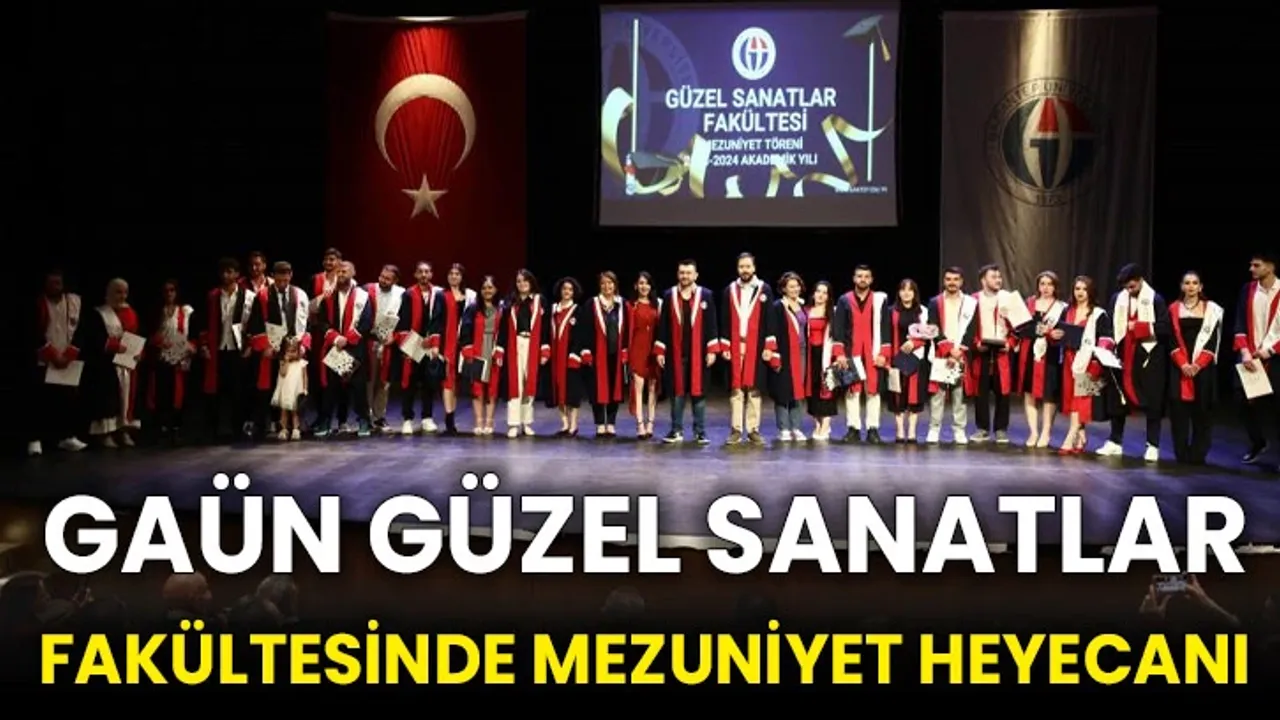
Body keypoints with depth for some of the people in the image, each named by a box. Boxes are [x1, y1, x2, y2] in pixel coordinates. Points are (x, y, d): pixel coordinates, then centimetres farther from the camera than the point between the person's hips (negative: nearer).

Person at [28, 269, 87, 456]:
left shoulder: (75, 301, 4)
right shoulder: (37, 304, -4)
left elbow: (80, 331, 2)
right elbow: (35, 334, -7)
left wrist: (68, 356, -7)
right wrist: (53, 356, -13)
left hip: (69, 361, 3)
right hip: (43, 362, -3)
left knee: (71, 399, 4)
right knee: (41, 401, -6)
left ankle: (67, 436, 15)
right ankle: (35, 439, -3)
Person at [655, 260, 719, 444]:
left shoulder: (706, 295, 2)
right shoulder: (669, 296, 5)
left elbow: (711, 325, 1)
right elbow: (663, 325, 6)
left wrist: (712, 350, -5)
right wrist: (660, 351, 1)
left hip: (699, 353, -1)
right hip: (676, 353, 1)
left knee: (698, 392, 2)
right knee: (677, 392, 4)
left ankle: (700, 432, 9)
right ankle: (676, 430, 11)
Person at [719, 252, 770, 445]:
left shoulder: (764, 290, 4)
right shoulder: (729, 291, 9)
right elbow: (725, 321, 8)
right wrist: (724, 346, 0)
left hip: (756, 348, -1)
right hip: (734, 347, 1)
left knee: (754, 389, 0)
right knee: (735, 389, 0)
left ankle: (753, 430, 6)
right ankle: (736, 430, 4)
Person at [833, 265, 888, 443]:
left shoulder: (880, 300, 5)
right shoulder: (844, 301, 6)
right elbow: (838, 328, 3)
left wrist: (883, 353, -5)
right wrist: (839, 353, -5)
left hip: (873, 353, -1)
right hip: (851, 353, 1)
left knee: (873, 391, 0)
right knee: (852, 390, 1)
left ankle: (873, 429, 4)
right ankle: (853, 429, 5)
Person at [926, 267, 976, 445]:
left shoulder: (971, 303, 6)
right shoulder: (935, 302, 6)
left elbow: (971, 330, 0)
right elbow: (934, 330, -1)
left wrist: (959, 351, -11)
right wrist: (948, 350, -12)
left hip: (962, 355, 0)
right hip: (940, 355, 0)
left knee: (960, 393, 1)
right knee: (937, 393, -1)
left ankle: (959, 430, 6)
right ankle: (934, 429, 4)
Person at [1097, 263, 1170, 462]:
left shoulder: (1155, 300, -7)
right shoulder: (1117, 299, 8)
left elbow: (1164, 328, -12)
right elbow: (1112, 327, 12)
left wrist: (1139, 327, -19)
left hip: (1149, 357, -5)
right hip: (1124, 356, 5)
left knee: (1151, 402, -1)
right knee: (1118, 400, 8)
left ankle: (1153, 446, 6)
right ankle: (1115, 442, 19)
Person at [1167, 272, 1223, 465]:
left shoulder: (1212, 309, 5)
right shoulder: (1174, 309, 8)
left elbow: (1213, 340, -1)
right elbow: (1172, 339, 2)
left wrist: (1198, 364, -13)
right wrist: (1183, 364, -12)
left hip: (1204, 366, -1)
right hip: (1179, 366, 1)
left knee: (1202, 410, -2)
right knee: (1179, 409, -3)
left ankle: (1198, 454, 2)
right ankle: (1181, 453, 3)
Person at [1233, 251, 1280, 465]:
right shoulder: (1248, 290, 4)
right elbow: (1240, 324, 2)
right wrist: (1244, 352, -10)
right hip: (1250, 356, 3)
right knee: (1250, 402, 7)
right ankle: (1257, 444, 27)